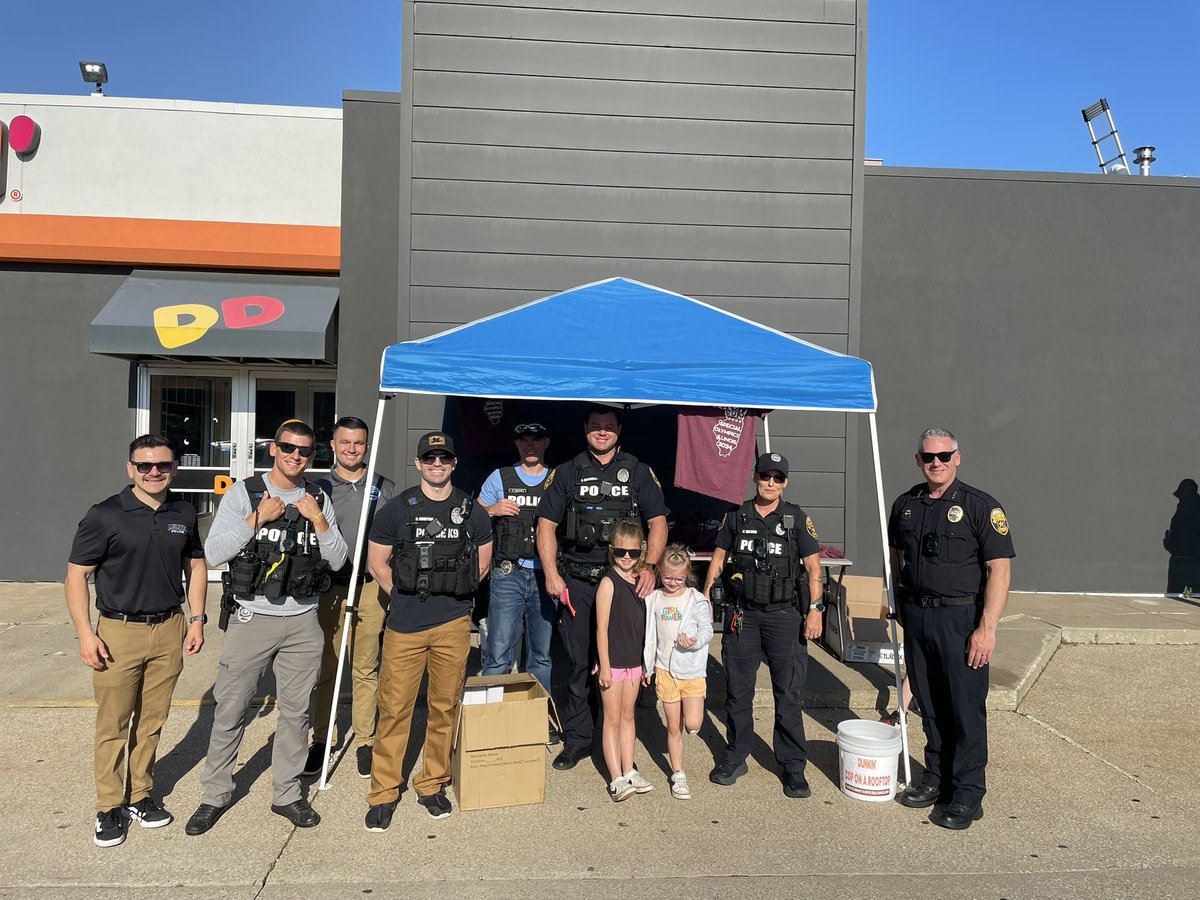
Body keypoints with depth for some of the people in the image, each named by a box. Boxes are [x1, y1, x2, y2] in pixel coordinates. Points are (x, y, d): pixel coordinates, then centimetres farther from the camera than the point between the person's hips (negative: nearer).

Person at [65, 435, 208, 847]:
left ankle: (140, 796, 28)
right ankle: (110, 807, 20)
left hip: (169, 631, 3)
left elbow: (196, 566, 14)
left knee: (152, 720, 12)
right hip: (119, 631, -3)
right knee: (113, 724, 5)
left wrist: (197, 619, 7)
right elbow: (76, 575, -5)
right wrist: (85, 633, -11)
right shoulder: (105, 515, -8)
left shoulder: (184, 513, 4)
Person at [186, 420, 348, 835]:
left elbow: (337, 560, 2)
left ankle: (286, 793, 26)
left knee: (296, 711, 11)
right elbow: (213, 553, -9)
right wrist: (258, 518, -17)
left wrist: (318, 520, -11)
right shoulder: (244, 493, -3)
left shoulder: (319, 499, 6)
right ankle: (215, 794, 25)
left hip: (303, 623, 3)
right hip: (252, 618, -2)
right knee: (230, 709, 6)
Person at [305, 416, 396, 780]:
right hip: (328, 587, 0)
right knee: (325, 667, 7)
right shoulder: (318, 488, 6)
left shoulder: (386, 488, 7)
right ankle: (321, 740, 20)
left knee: (366, 670, 7)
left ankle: (365, 741, 18)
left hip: (371, 589, 0)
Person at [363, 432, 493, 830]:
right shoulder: (396, 509, 1)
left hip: (453, 624, 2)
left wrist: (454, 595, 10)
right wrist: (406, 595, 4)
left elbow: (482, 562, 16)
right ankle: (383, 792, 15)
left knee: (445, 707, 10)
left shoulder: (472, 511, 6)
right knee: (394, 708, 1)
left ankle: (432, 784, 26)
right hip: (404, 625, -1)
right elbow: (376, 562, 8)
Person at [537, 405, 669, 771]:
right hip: (576, 582, 0)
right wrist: (551, 575, -4)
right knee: (578, 663, 6)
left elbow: (657, 522, 6)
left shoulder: (639, 472, 9)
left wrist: (648, 566, -8)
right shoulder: (566, 473, 9)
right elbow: (546, 525, 6)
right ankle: (578, 738, 19)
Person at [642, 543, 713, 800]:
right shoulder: (653, 599, 3)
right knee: (673, 726, 8)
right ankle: (678, 775, 22)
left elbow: (707, 630, -6)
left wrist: (695, 641, -27)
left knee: (692, 724, -10)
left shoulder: (697, 599, -4)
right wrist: (648, 667, 11)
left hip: (692, 670, -2)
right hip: (665, 670, 2)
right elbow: (649, 635, 9)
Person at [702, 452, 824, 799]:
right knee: (737, 690, 10)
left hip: (784, 614, -2)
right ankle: (735, 758, 25)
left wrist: (815, 609, -10)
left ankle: (793, 767, 15)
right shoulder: (737, 516, 6)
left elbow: (813, 565, -1)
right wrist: (705, 599, 7)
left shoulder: (797, 518, 1)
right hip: (742, 614, 2)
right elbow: (718, 558, 12)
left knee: (788, 694, 2)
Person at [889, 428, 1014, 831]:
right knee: (929, 705, 15)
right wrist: (900, 602, 17)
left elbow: (999, 569, -13)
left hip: (960, 619, -5)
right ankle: (936, 778, 30)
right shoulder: (905, 504, 8)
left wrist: (987, 628, -19)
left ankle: (967, 794, 13)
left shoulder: (980, 506, -8)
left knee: (965, 707, 1)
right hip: (916, 616, 5)